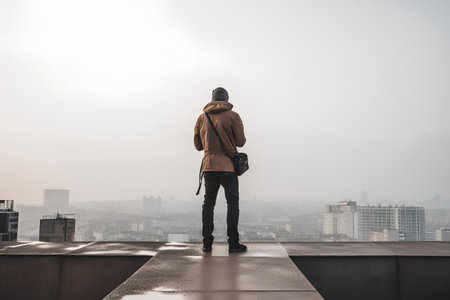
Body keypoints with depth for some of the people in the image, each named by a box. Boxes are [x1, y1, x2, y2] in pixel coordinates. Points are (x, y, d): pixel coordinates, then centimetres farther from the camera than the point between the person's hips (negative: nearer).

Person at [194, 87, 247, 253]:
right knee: (232, 203, 3)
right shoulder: (233, 116, -3)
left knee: (208, 203, 9)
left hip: (209, 166, 4)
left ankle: (207, 242, 8)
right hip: (228, 166, -3)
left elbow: (198, 144, 10)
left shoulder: (202, 118, 8)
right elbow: (241, 141, -6)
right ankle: (233, 242, 3)